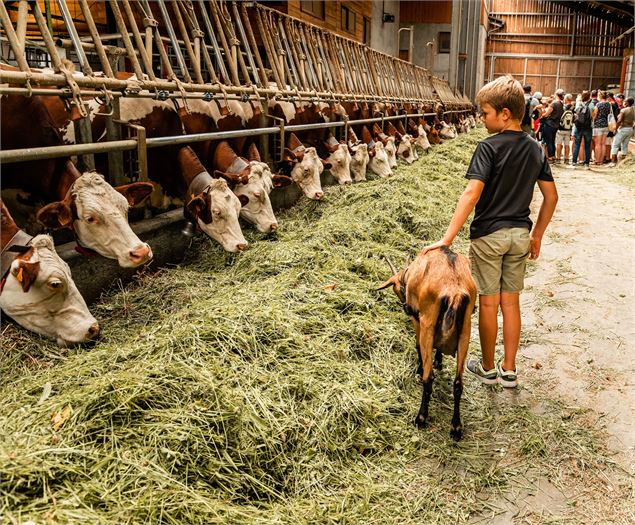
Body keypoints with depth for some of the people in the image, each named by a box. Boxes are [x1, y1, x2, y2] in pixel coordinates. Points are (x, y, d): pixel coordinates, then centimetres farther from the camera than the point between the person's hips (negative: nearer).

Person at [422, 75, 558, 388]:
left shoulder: (489, 147, -15)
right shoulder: (535, 149, 5)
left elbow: (472, 194, -26)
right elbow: (551, 197, 8)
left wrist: (447, 238, -27)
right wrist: (537, 235, 17)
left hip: (489, 234, -5)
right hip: (520, 235, 6)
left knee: (488, 303, 8)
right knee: (511, 303, 14)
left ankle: (488, 368, 22)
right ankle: (509, 371, 23)